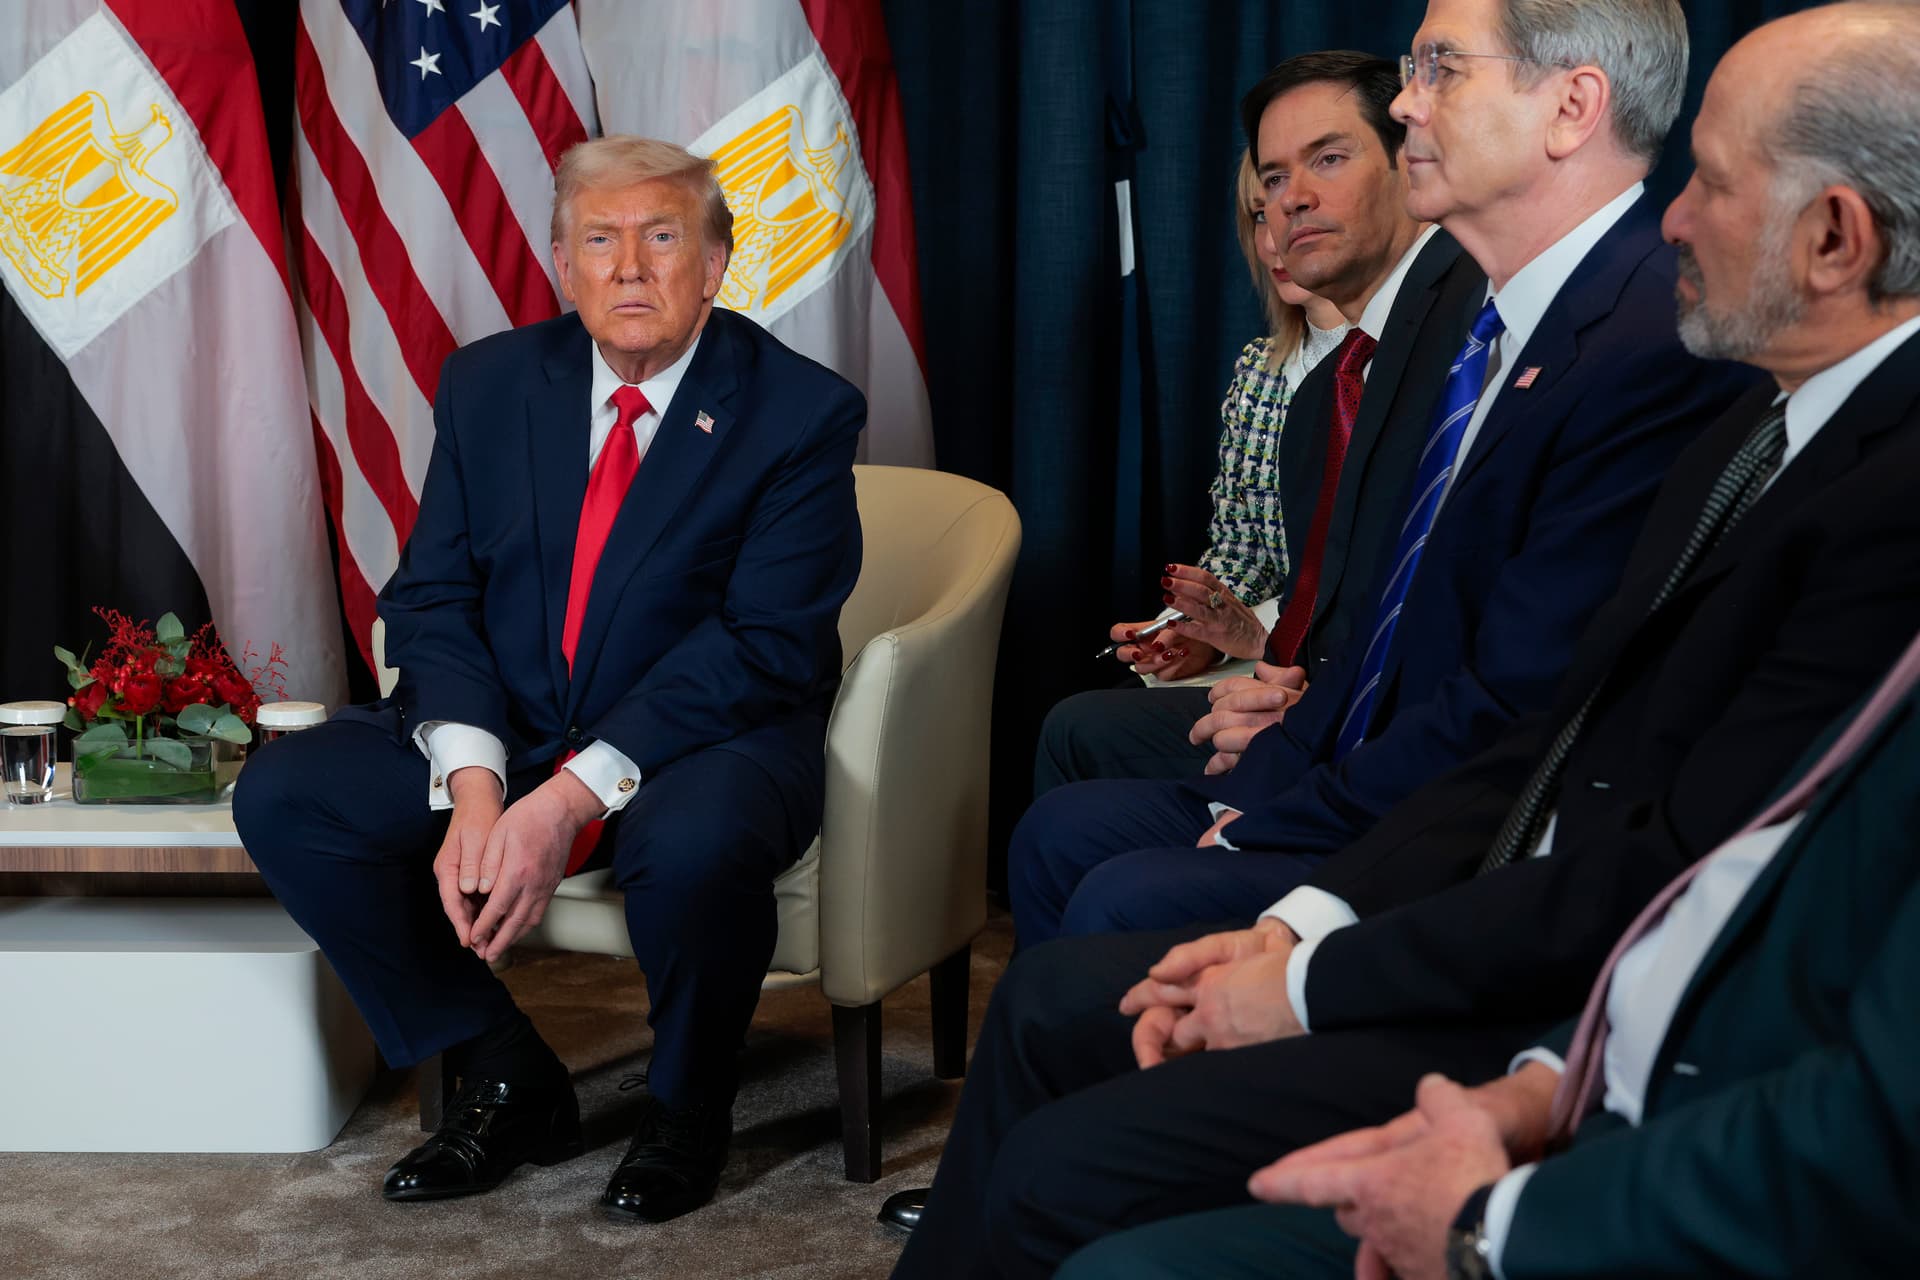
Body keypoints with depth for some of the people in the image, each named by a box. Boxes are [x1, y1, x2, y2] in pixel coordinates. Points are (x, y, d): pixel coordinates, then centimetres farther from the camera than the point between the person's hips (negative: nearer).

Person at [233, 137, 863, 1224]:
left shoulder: (802, 411, -9)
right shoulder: (489, 383, 5)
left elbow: (765, 645, -16)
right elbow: (433, 597, 1)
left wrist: (573, 801, -25)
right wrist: (472, 787, -18)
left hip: (711, 734, -4)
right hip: (504, 728, 5)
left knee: (694, 841, -38)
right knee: (283, 797, -13)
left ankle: (687, 1110, -5)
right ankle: (509, 1081, 1)